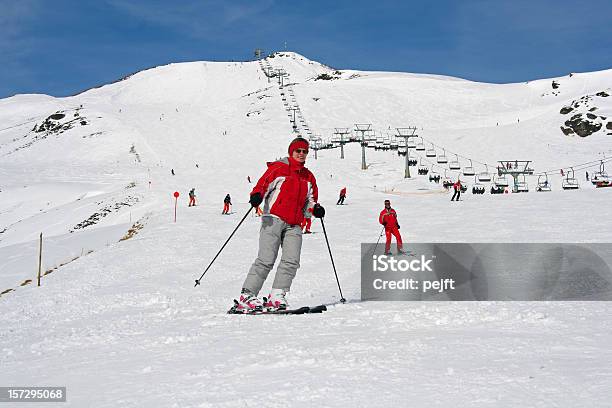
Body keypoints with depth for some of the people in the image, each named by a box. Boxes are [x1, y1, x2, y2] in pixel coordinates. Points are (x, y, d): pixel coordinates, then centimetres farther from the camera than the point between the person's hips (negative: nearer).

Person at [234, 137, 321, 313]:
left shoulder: (308, 177, 22)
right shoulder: (278, 168, 5)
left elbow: (310, 201, 26)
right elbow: (263, 184, -1)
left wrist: (316, 209, 4)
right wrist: (256, 196, -23)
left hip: (294, 225, 5)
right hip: (274, 219, -5)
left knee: (291, 261, -12)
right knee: (266, 260, -13)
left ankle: (276, 297, -7)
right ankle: (246, 297, -9)